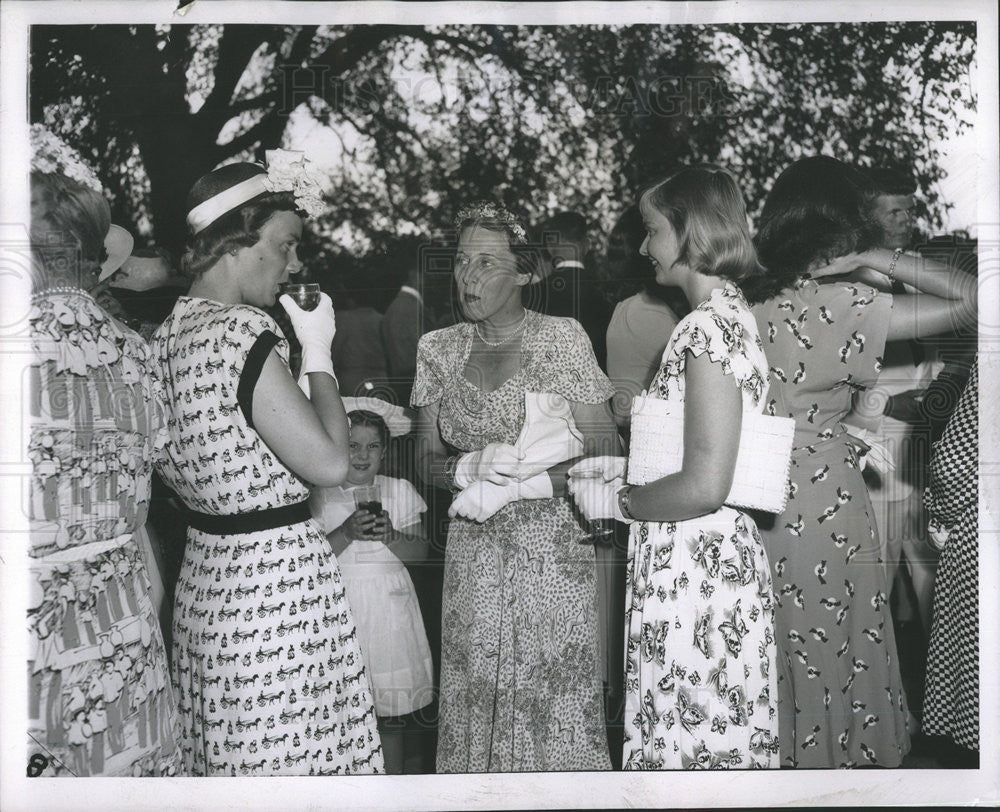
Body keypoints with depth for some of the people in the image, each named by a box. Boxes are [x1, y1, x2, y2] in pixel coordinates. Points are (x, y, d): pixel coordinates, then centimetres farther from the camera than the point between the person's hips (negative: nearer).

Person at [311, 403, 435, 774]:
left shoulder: (399, 490, 6)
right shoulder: (320, 495, 2)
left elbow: (419, 551, 3)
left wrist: (390, 535, -15)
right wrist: (346, 533, -18)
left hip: (387, 603, 1)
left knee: (391, 701, 4)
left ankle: (394, 778, 17)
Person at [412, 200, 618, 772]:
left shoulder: (564, 339, -4)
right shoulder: (438, 349, 6)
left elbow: (604, 453, -4)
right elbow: (428, 462, 10)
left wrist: (517, 485, -15)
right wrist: (470, 468, -13)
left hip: (555, 552, -3)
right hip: (473, 558, 3)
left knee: (558, 700, -1)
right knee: (475, 699, 5)